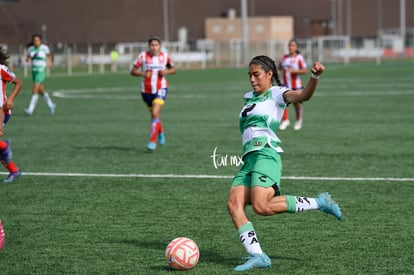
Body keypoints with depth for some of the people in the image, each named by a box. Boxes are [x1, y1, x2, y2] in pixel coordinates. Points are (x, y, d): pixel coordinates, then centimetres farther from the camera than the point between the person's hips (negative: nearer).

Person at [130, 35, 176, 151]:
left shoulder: (164, 56, -3)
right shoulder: (143, 56, -7)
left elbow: (173, 69, 10)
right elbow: (132, 71, -5)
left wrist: (166, 72, -11)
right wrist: (143, 74, -23)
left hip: (160, 89, -2)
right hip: (146, 90, 2)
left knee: (155, 113, -20)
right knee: (154, 114, 17)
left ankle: (153, 141, -16)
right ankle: (160, 132, 47)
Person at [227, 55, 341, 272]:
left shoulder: (276, 93, 3)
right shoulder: (249, 97, 26)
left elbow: (303, 95, -16)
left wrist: (315, 77, -34)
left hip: (266, 154, -8)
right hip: (248, 157, 8)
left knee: (261, 206, -25)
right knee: (234, 203, -14)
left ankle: (319, 203, -10)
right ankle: (257, 256, -18)